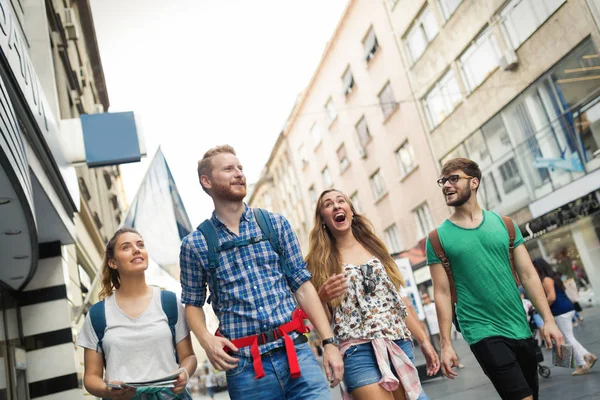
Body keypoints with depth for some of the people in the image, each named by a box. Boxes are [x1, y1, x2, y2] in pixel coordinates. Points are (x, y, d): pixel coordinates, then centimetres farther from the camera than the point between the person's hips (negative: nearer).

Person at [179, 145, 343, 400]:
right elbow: (193, 303, 10)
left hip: (297, 352, 1)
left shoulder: (276, 224, 6)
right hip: (245, 365, -1)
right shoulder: (195, 244, 3)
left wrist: (329, 342, -1)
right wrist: (206, 339, -9)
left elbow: (302, 285, 5)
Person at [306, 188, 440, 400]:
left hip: (399, 344, 4)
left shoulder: (374, 248, 13)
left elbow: (399, 299, 15)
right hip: (359, 351, -4)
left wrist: (423, 340, 11)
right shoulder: (320, 262, 2)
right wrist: (323, 297, -19)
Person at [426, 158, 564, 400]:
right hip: (482, 332, -4)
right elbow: (442, 293, -4)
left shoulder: (503, 224, 4)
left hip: (519, 328, 4)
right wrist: (446, 344, -6)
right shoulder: (438, 238, -4)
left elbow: (528, 275, 3)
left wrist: (548, 320, -3)